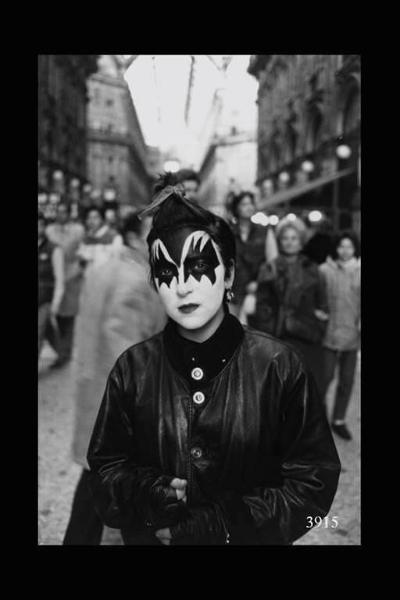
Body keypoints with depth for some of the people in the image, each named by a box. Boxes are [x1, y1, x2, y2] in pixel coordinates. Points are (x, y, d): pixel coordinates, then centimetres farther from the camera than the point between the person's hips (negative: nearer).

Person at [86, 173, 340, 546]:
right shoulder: (132, 368, -10)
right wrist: (146, 493, -22)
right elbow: (105, 465, -2)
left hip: (251, 537, -1)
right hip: (151, 536, 2)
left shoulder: (277, 366, -16)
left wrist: (223, 525, -21)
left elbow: (314, 480, -13)